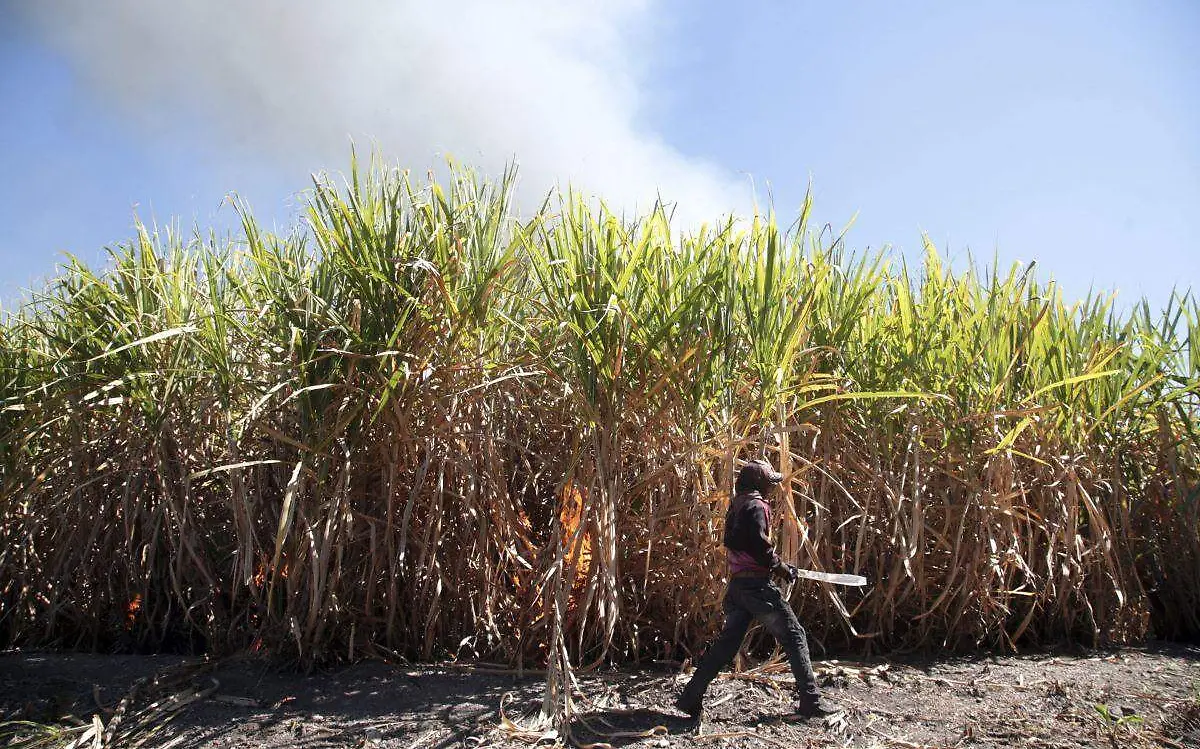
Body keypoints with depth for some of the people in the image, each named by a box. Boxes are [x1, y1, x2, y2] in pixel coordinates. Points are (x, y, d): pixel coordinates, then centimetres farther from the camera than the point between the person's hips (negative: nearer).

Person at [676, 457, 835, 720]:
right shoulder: (756, 506, -11)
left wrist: (780, 565, 15)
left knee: (727, 640, 12)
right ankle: (810, 701, 7)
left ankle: (690, 697, 9)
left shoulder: (736, 506, 16)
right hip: (756, 584, -8)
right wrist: (784, 569, -5)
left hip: (737, 584, 8)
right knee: (794, 636, 4)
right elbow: (761, 548, -20)